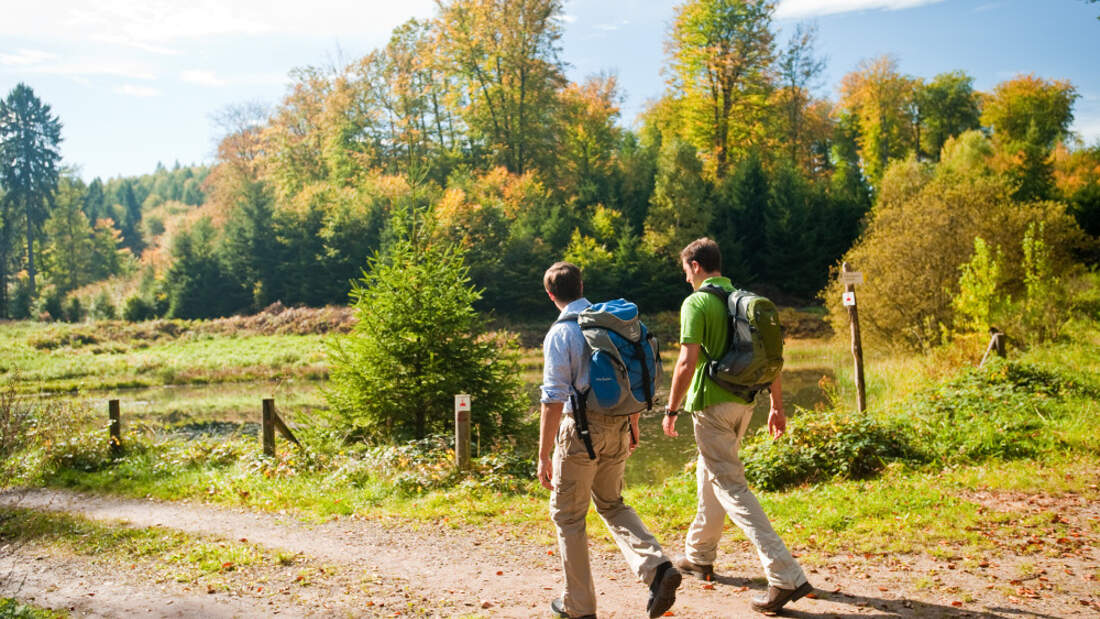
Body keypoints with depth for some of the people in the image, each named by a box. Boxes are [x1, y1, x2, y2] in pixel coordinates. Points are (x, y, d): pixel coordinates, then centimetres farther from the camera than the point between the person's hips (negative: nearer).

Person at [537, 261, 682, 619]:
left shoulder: (560, 333, -12)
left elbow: (554, 399, -17)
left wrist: (544, 456, -12)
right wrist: (633, 424, 24)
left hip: (582, 428, -6)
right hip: (619, 426, 6)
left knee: (567, 515, 11)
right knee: (611, 504, 23)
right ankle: (656, 567, 3)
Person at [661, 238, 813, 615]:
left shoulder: (696, 304, -12)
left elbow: (688, 361, -19)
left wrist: (671, 409, -10)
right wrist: (777, 406, 15)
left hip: (711, 404, -8)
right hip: (743, 402, 8)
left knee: (731, 487, -6)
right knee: (709, 474, 22)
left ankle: (786, 576, -12)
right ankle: (699, 556, 36)